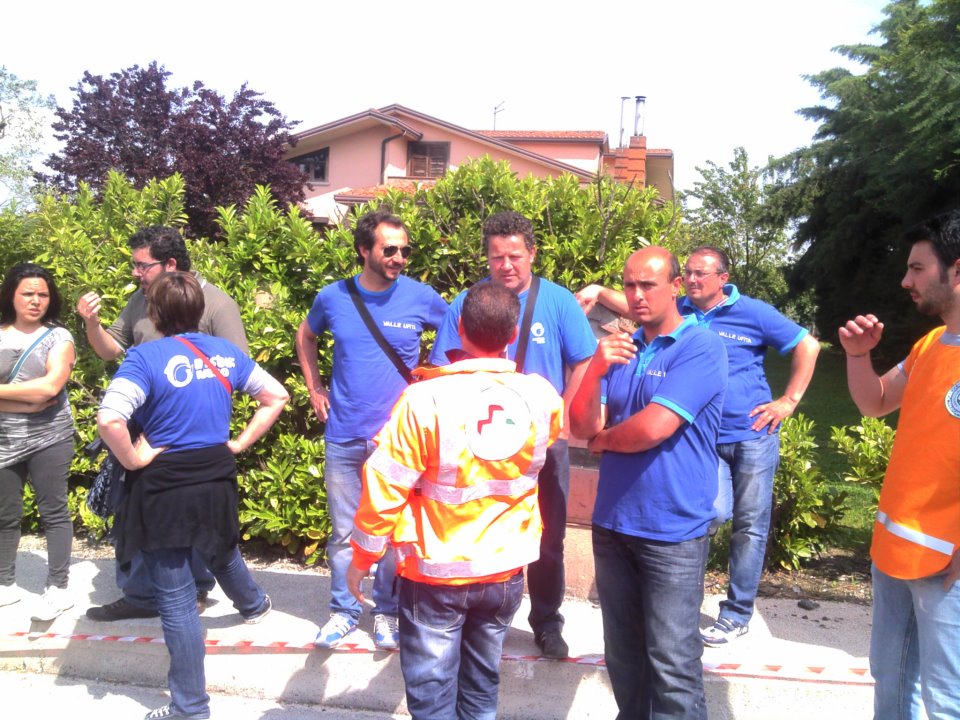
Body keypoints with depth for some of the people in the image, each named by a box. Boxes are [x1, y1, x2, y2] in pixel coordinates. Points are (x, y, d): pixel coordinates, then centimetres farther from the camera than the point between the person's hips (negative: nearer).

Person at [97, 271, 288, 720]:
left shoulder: (146, 357, -15)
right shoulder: (225, 352, 2)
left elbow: (108, 420, -29)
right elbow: (276, 397, 9)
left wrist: (134, 460, -13)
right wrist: (240, 443, 10)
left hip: (164, 485, -6)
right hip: (217, 477, 6)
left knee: (175, 598, 5)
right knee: (221, 549, 36)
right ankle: (253, 604, 64)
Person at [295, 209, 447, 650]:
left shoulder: (420, 298, -6)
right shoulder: (333, 297, -1)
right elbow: (306, 337, 19)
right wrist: (314, 388, 10)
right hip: (343, 436, 1)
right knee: (344, 530, 11)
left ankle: (386, 610, 27)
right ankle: (343, 610, 28)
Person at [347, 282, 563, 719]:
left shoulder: (426, 398, -23)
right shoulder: (540, 396, -10)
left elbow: (385, 488, -16)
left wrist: (362, 557, -2)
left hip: (436, 574, -4)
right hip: (505, 572, 4)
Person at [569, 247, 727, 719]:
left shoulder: (701, 348, -11)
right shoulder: (619, 348, 7)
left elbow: (653, 428, -22)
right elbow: (580, 426, -1)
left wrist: (602, 439, -2)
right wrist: (596, 369, -18)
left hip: (672, 530, -6)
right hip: (612, 522, 6)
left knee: (672, 661, 2)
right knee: (623, 653, 19)